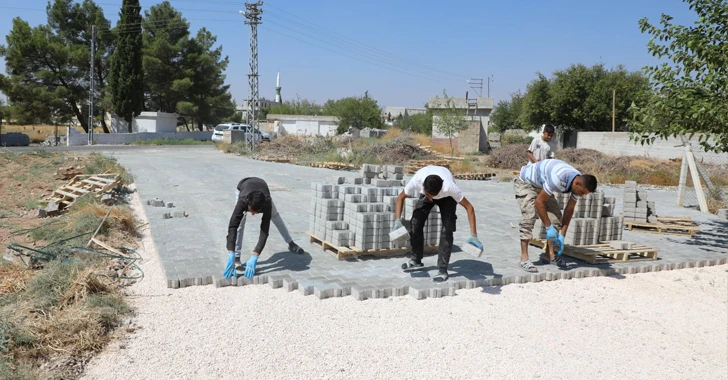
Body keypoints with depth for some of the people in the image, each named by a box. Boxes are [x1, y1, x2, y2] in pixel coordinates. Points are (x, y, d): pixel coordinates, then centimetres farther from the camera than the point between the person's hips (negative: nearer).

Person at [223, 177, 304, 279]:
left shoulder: (266, 203, -45)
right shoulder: (243, 201, -48)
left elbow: (264, 231, -47)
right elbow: (232, 226, -54)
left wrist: (254, 258, -54)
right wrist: (231, 256, -62)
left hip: (261, 185, 1)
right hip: (242, 187, -1)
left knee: (275, 216, 11)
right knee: (240, 222, -21)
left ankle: (291, 244, 31)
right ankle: (237, 257, -14)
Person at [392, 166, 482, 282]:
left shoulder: (449, 187, -44)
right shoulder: (416, 181, -40)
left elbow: (469, 207, -34)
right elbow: (400, 198, -20)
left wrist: (473, 236, -37)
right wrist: (398, 220, -32)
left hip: (447, 197, -2)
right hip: (424, 193, 3)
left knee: (446, 229, -18)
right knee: (415, 223, -9)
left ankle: (442, 269, -9)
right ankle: (416, 260, 11)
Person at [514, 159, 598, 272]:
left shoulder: (579, 184, -15)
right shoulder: (558, 179, -40)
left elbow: (569, 210, -5)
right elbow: (539, 201, -32)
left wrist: (562, 236, -6)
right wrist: (548, 227, -27)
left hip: (541, 185, 8)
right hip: (525, 182, -8)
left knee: (555, 217, 1)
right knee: (529, 217, -22)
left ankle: (550, 256, 8)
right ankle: (524, 258, -19)